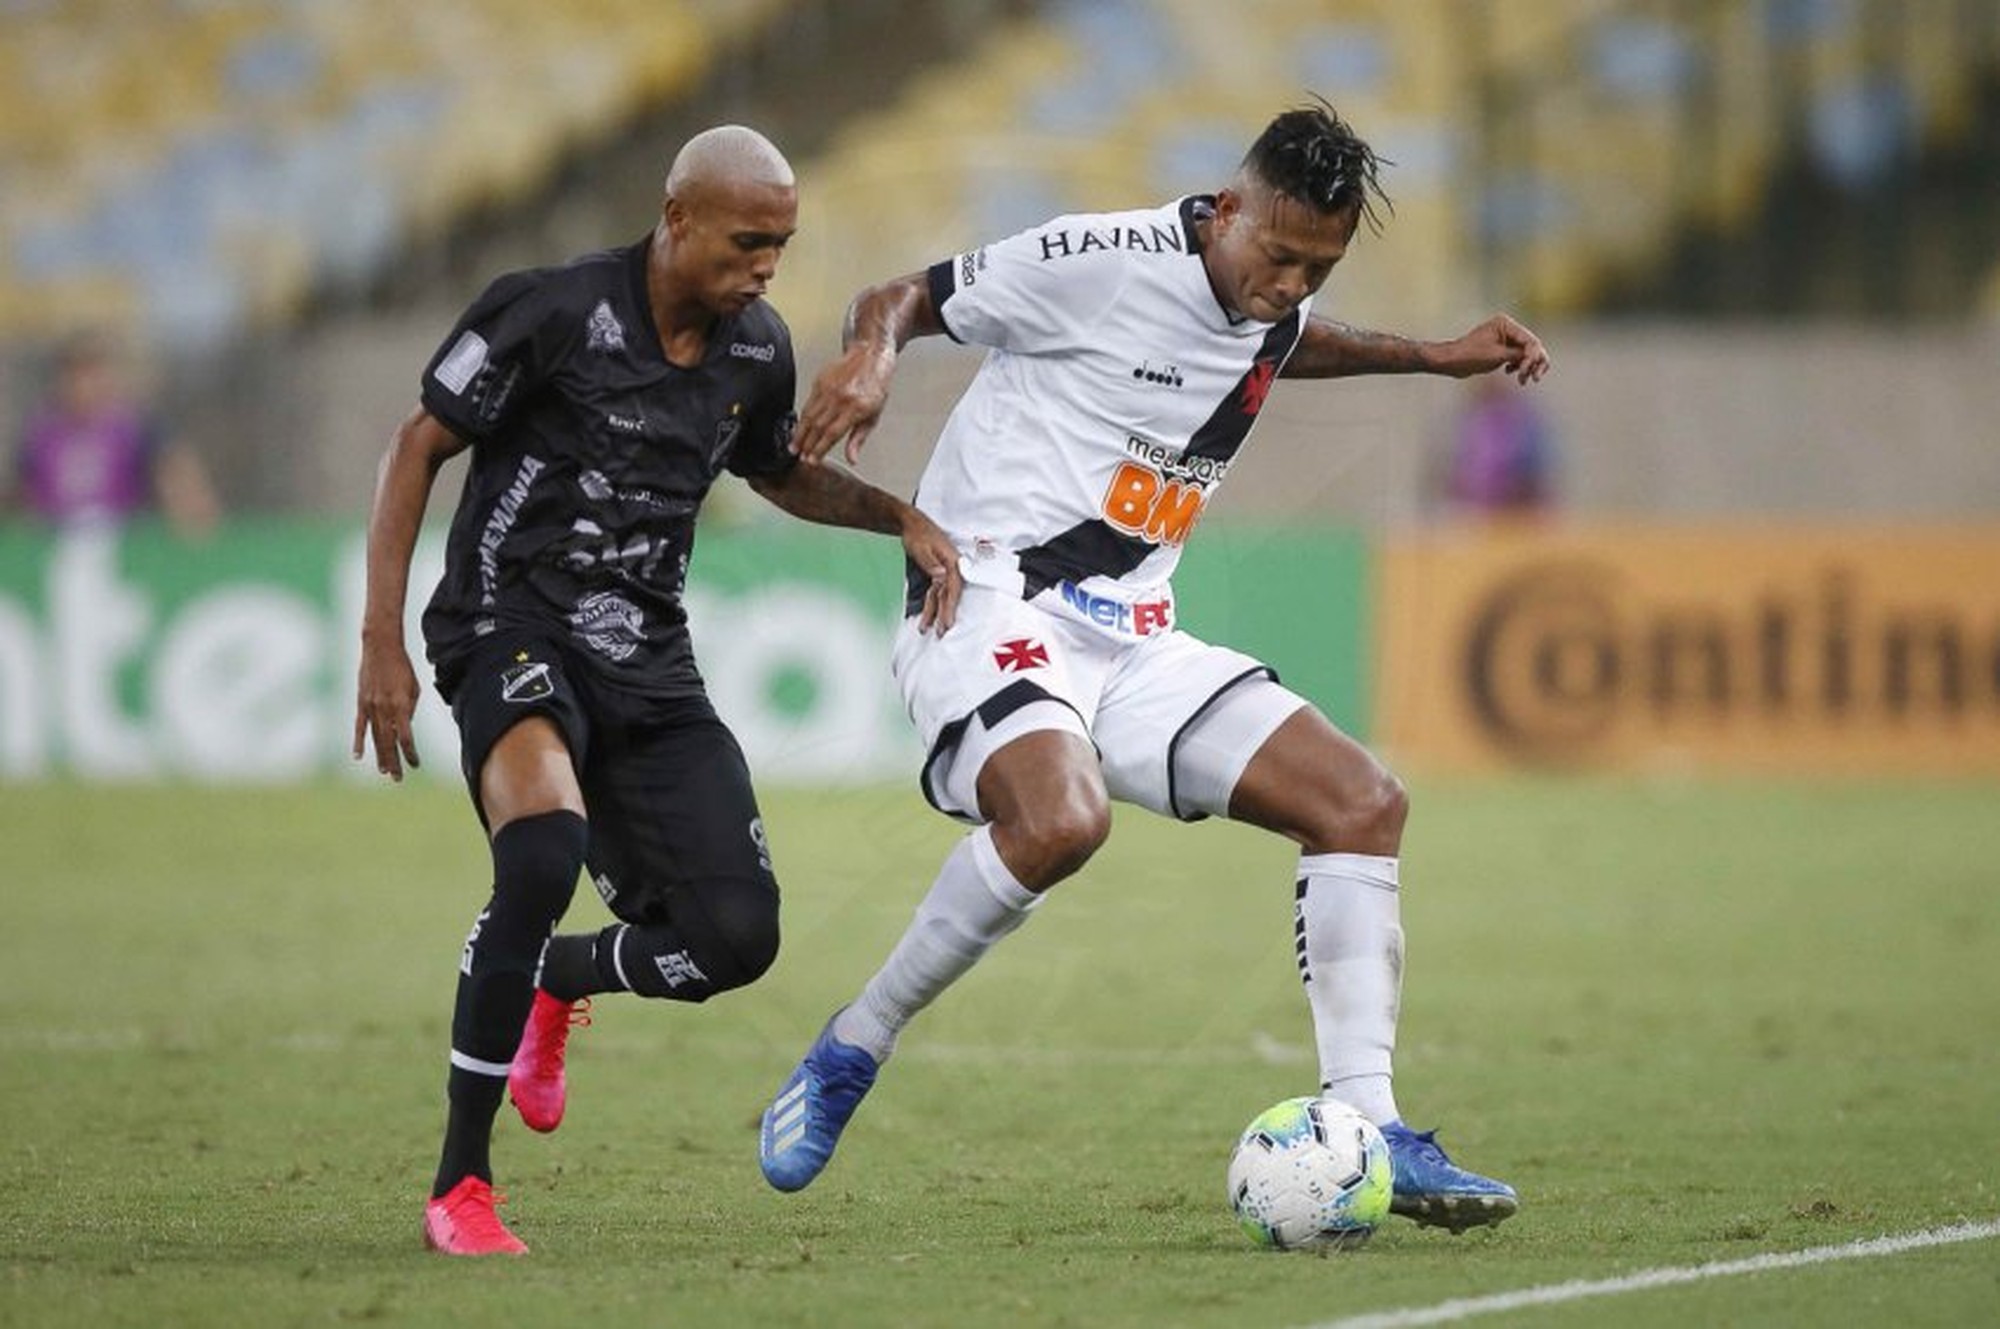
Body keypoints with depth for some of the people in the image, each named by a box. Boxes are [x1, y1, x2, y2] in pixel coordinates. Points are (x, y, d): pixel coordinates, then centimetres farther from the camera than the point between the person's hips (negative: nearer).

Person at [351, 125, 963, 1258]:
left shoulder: (757, 350, 6)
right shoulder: (551, 314, -12)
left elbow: (777, 472, 26)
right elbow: (418, 449, -5)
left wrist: (900, 516, 8)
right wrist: (382, 641, -11)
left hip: (648, 657, 6)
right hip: (515, 626, -6)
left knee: (737, 936, -6)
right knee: (546, 851, -35)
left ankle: (555, 985, 32)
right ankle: (460, 1187, -25)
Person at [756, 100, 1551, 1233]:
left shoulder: (1277, 315, 9)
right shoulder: (1105, 263, -13)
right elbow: (902, 298, -5)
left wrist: (1438, 358, 30)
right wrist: (873, 356, -27)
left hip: (1133, 640, 8)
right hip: (993, 605, -8)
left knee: (1363, 801, -3)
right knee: (1062, 816, -37)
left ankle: (1366, 1131, -3)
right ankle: (851, 1052, -17)